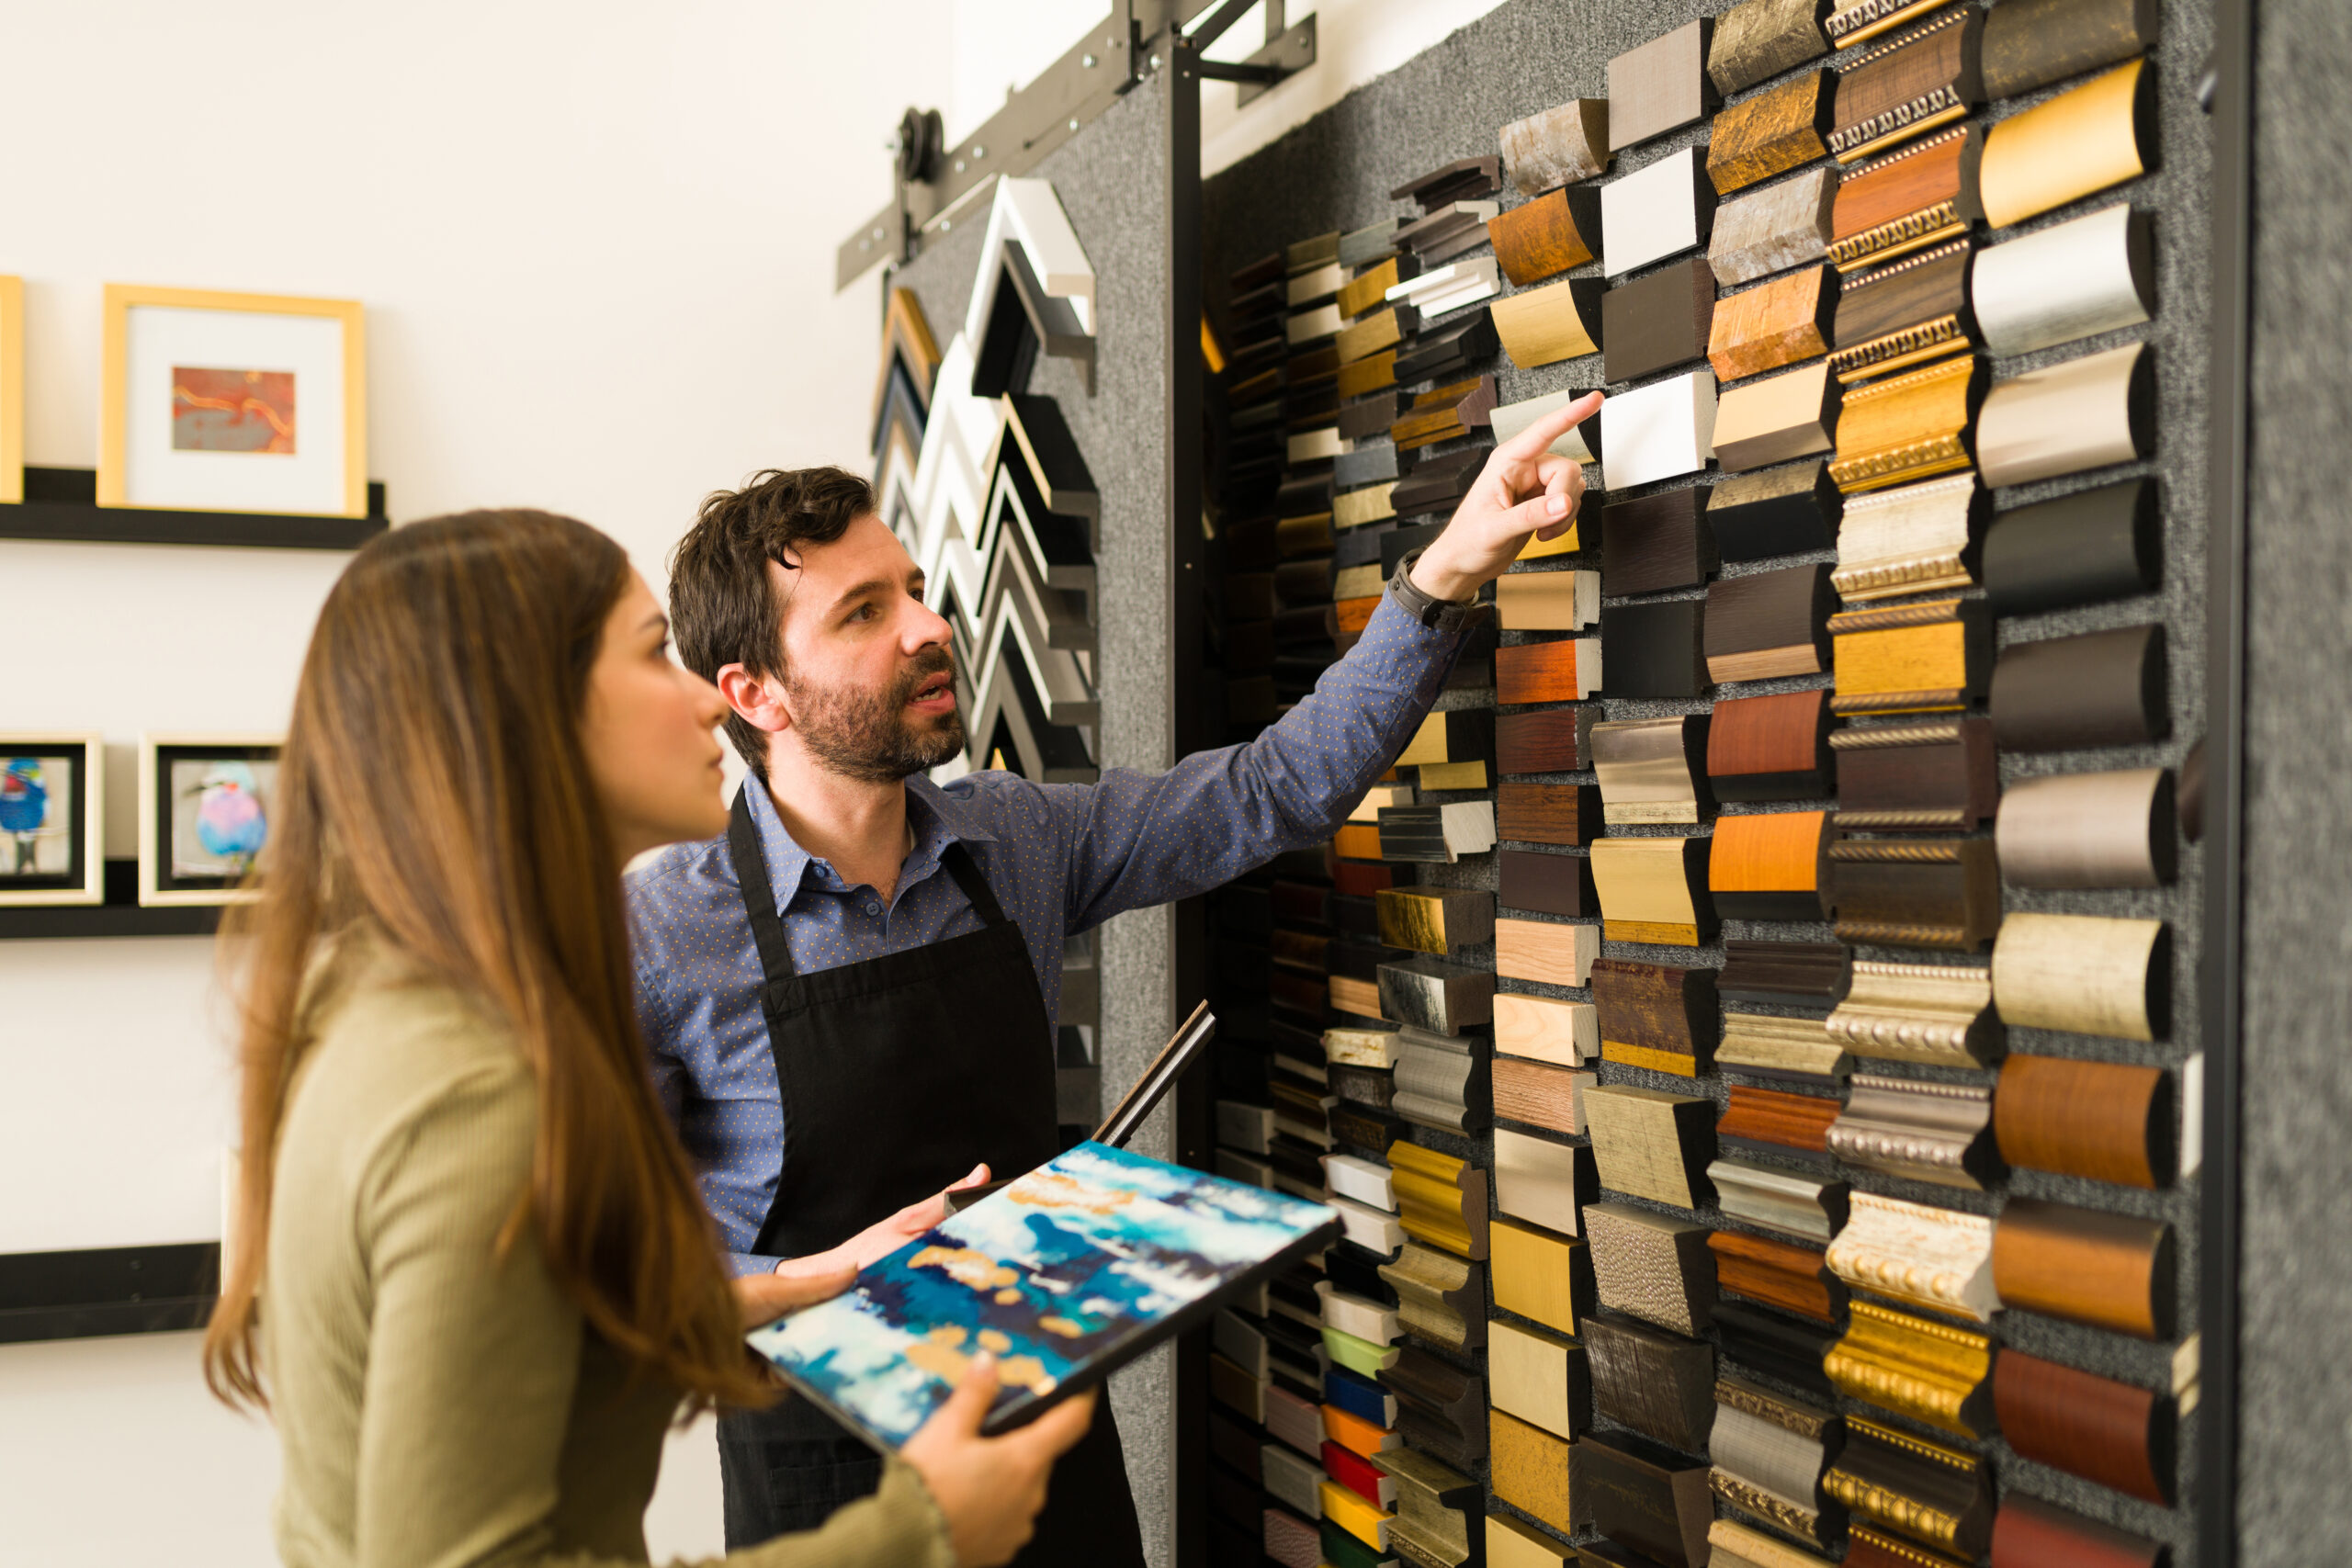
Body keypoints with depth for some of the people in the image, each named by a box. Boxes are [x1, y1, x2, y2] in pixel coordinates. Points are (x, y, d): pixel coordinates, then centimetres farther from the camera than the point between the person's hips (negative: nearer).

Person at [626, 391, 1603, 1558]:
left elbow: (1282, 789, -2)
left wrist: (1449, 572, -10)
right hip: (831, 1472, -4)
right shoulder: (658, 938, -18)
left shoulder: (1018, 844, -4)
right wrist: (816, 1284, -27)